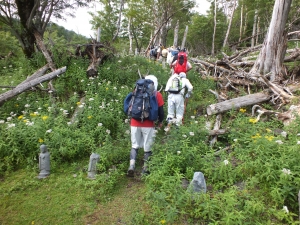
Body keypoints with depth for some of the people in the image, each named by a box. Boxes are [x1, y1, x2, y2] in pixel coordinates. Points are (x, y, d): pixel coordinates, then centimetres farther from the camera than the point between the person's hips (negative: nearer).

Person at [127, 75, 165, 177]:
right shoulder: (157, 95, 0)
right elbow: (160, 110, 2)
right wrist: (160, 121, 18)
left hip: (135, 123, 3)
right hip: (148, 125, -2)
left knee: (134, 146, 13)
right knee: (147, 148, 8)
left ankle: (131, 166, 1)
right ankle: (145, 169, 15)